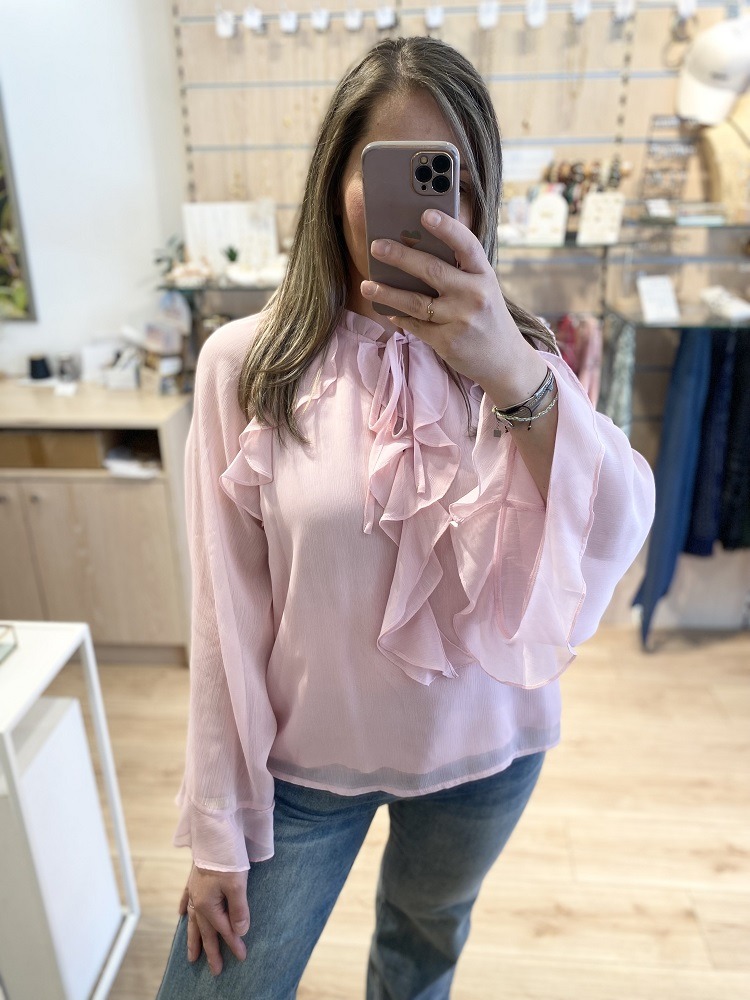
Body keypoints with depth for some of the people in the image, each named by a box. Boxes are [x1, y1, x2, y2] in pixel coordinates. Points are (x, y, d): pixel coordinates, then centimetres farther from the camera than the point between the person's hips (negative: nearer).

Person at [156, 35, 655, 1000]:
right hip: (300, 764, -1)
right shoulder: (245, 364, -14)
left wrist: (513, 375, -40)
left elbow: (614, 536, -23)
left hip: (484, 754, 2)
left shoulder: (516, 357, -8)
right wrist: (216, 832, -5)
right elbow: (226, 621, -11)